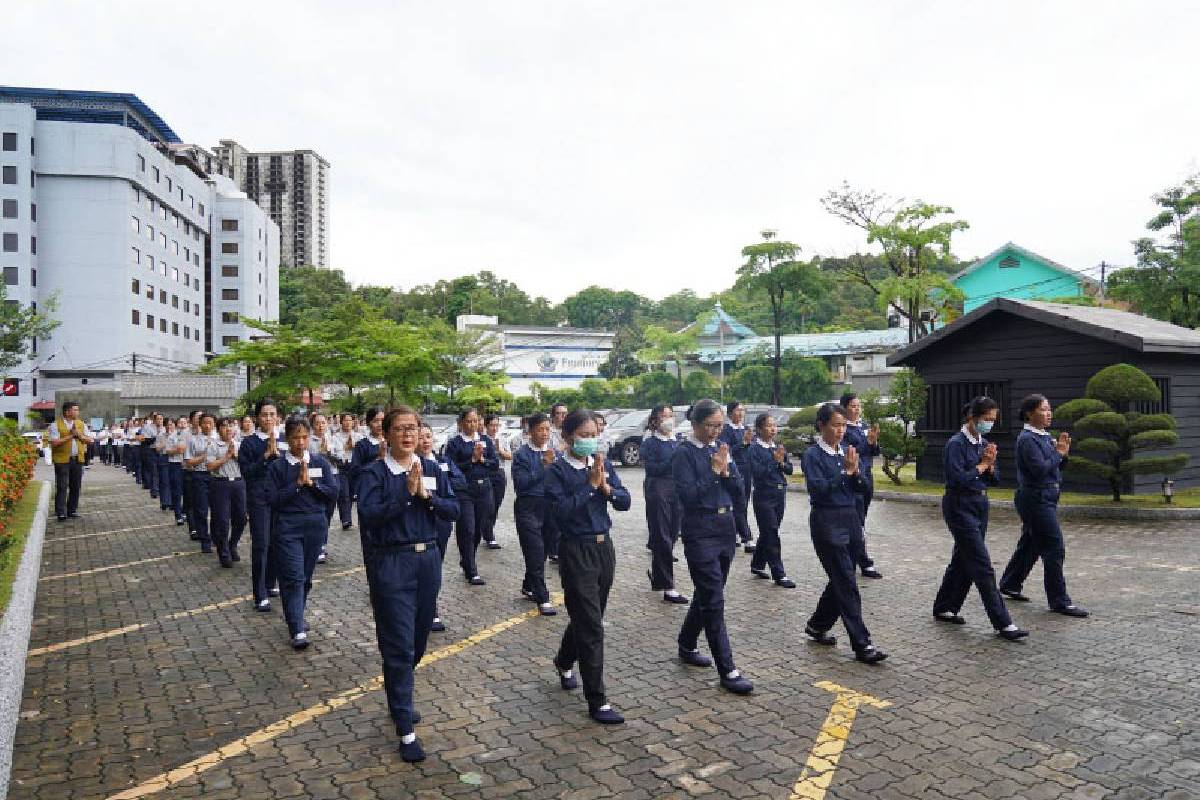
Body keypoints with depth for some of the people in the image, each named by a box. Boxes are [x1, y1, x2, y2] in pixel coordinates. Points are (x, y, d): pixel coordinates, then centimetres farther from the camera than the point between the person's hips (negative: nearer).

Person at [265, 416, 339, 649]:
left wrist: (311, 482, -12)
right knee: (293, 577, -8)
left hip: (316, 525, 3)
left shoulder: (320, 462, 5)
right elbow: (272, 499, -8)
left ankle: (296, 616, 31)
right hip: (288, 527, -2)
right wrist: (298, 483, -13)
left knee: (306, 576, 11)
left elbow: (333, 492, -1)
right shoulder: (277, 466, -1)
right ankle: (298, 630, -6)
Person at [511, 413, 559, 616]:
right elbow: (520, 483, -14)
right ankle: (543, 598, 1)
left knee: (541, 551, 12)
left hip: (550, 506, 4)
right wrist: (543, 466, -17)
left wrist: (554, 463, -17)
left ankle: (528, 587, 33)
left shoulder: (554, 452, 6)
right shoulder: (522, 454, -5)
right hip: (528, 507, -4)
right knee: (536, 551, -6)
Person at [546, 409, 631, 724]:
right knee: (591, 625, -5)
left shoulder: (602, 464, 5)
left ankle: (564, 662, 47)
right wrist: (590, 485, -20)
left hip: (604, 546, 6)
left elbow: (625, 502, 1)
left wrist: (606, 487, -16)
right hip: (576, 550, -6)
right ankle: (597, 701, 5)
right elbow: (561, 510, -21)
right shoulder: (557, 470, -9)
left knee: (587, 616, 20)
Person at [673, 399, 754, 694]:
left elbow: (740, 493, 6)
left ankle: (687, 646, 35)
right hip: (700, 532, -7)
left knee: (706, 593, 17)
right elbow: (688, 496, -17)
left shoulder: (721, 449, 10)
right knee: (714, 600, -7)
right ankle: (728, 671, -3)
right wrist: (714, 470, -17)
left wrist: (726, 470, -11)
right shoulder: (684, 453, -9)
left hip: (726, 528, 7)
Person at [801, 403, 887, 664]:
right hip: (827, 522, -7)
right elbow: (818, 490, -20)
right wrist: (845, 471, -21)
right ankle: (862, 644, -1)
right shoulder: (813, 455, -10)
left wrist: (854, 471, -10)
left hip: (849, 519, 7)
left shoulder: (844, 452, 10)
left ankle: (818, 625, 31)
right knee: (847, 583, -6)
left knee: (841, 580, 13)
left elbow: (857, 489, 10)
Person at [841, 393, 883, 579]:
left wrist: (874, 441, -6)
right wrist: (867, 442, -19)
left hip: (867, 477, 8)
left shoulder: (864, 426, 13)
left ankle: (851, 559, 21)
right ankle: (865, 564, -3)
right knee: (858, 523, -7)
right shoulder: (844, 429, -10)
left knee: (859, 521, 12)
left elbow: (874, 452, 14)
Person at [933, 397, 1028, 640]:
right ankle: (1003, 624, -4)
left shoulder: (984, 443, 9)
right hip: (960, 507, -8)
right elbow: (957, 479, -22)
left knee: (963, 560, 15)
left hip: (980, 505, 9)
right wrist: (981, 465, -13)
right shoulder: (956, 444, -15)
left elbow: (994, 479, 12)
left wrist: (990, 465, -8)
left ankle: (944, 609, 28)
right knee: (982, 566, -7)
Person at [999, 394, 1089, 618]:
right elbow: (1041, 469, -23)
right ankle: (1059, 601, -1)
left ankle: (1009, 585, 30)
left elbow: (1056, 466, 16)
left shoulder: (1044, 436, 14)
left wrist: (1063, 451, -1)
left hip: (1045, 498, 10)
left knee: (1030, 545, 17)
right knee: (1054, 548, -7)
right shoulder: (1027, 439, -15)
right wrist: (1059, 452, -10)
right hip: (1036, 498, -10)